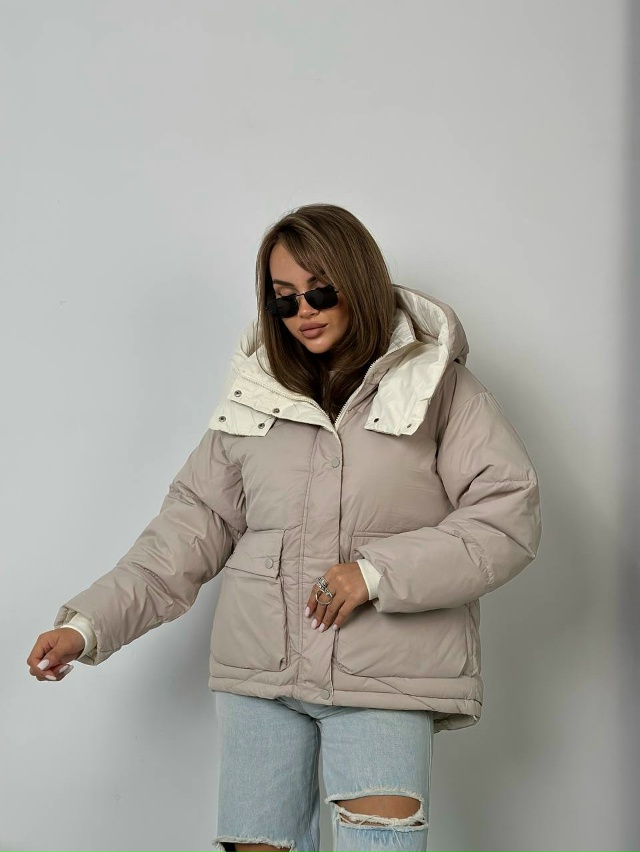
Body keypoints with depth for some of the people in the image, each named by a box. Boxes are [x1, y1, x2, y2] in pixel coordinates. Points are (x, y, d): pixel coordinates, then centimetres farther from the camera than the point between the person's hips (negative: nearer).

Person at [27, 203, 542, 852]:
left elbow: (509, 513, -5)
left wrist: (379, 571, -13)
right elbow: (195, 522, 11)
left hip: (386, 674, -3)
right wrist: (92, 621, 4)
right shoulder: (257, 390, 10)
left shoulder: (436, 385, 0)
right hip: (259, 665, 3)